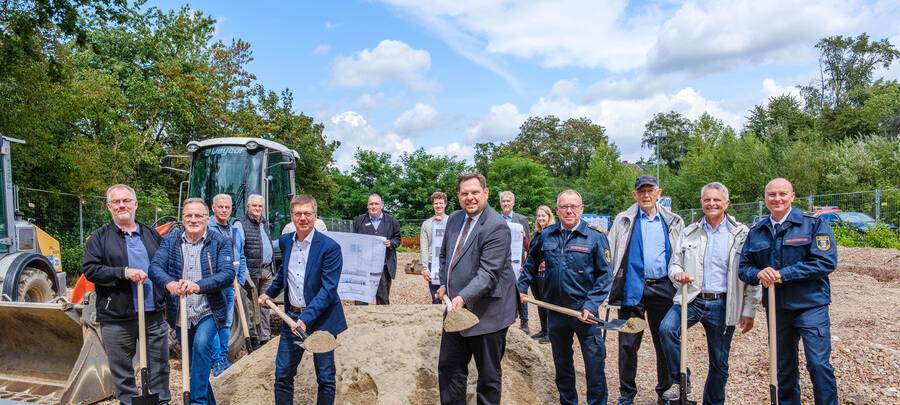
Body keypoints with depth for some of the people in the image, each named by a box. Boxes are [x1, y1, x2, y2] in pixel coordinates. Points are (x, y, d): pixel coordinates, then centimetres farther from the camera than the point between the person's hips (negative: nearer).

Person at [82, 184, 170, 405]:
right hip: (117, 318, -2)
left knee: (159, 366, 10)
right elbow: (89, 269, -7)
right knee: (122, 370, 8)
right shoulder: (99, 237, 3)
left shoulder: (151, 235, 12)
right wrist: (123, 272, -19)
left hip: (154, 314, 2)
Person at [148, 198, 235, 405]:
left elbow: (228, 274, -19)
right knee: (192, 364, 13)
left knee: (201, 345, -30)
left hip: (208, 312, -3)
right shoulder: (170, 240, 1)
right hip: (180, 315, 4)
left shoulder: (220, 242, -7)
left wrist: (198, 285, -36)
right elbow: (155, 267, -12)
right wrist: (169, 283, -35)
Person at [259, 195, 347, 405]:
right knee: (282, 375, 10)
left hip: (321, 320, -5)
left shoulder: (329, 247, -15)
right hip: (291, 317, 5)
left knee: (325, 378, 7)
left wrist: (306, 318, -27)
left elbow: (328, 289, -20)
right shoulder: (285, 241, 4)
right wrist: (270, 293, 27)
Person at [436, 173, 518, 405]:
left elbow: (488, 272, -25)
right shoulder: (454, 219, 7)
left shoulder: (497, 227, -18)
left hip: (486, 313, -7)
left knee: (488, 374, 8)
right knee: (449, 367, 16)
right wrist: (444, 284, 9)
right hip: (457, 308, 8)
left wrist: (463, 297, -34)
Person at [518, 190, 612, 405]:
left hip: (585, 311, -3)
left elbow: (604, 275, -6)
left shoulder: (596, 237, -6)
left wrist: (592, 305, -14)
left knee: (594, 362, 0)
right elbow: (531, 264, 20)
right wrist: (521, 287, 11)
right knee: (562, 363, 17)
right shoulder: (546, 236, 4)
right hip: (555, 310, 4)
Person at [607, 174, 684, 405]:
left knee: (665, 342, 10)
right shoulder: (623, 221, 5)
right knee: (628, 344, 2)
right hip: (632, 288, -1)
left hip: (663, 289, 2)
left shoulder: (674, 222, 10)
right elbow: (610, 252, 0)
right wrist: (610, 285, -9)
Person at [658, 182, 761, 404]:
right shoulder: (689, 233, 7)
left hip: (723, 305, -1)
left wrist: (748, 311, -2)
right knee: (667, 329, -26)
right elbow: (674, 263, 11)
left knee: (719, 362, 9)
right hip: (692, 299, 1)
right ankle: (680, 381, -7)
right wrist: (677, 273, -14)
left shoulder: (742, 234, -1)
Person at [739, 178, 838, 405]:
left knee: (819, 364, -8)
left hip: (810, 305, -4)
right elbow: (744, 267, 9)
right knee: (784, 367, 16)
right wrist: (758, 274, -15)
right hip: (776, 308, 5)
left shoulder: (813, 224, -5)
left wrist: (783, 274, -20)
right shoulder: (756, 232, 8)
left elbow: (826, 261, -16)